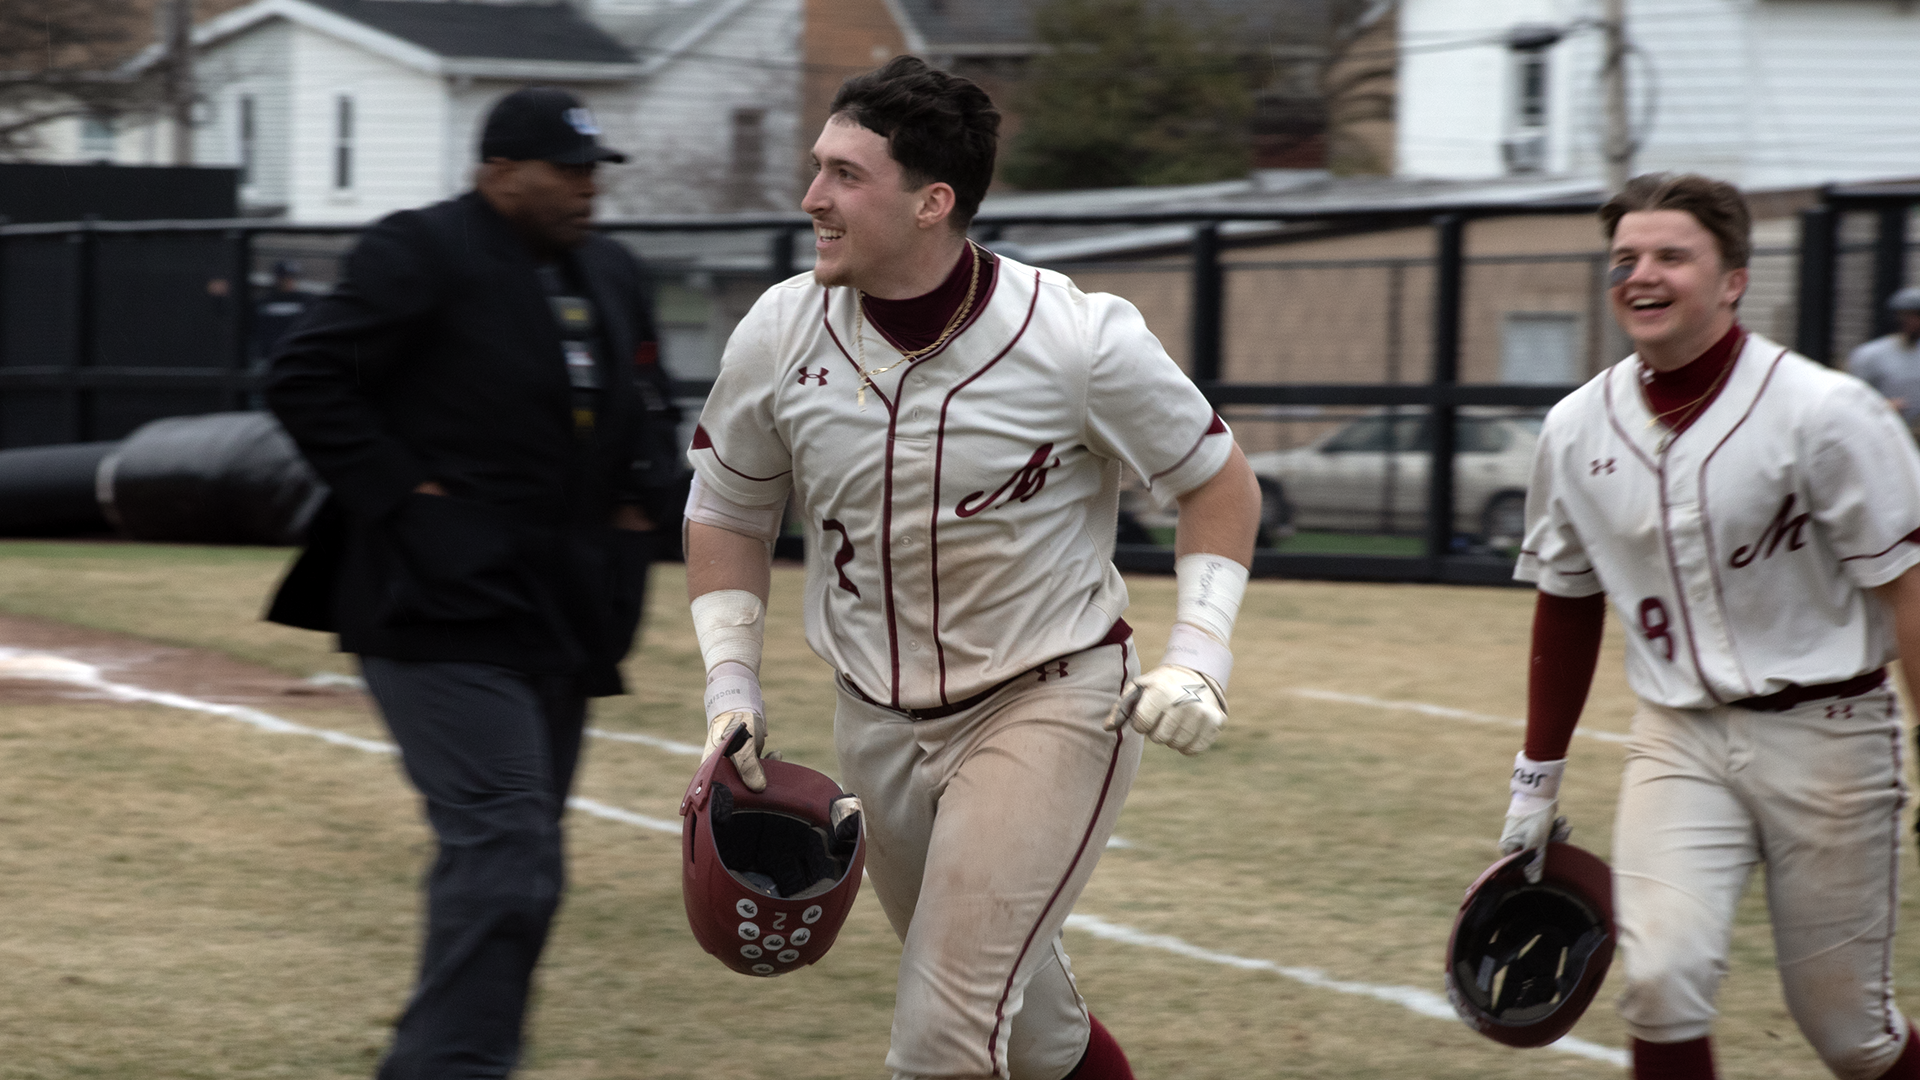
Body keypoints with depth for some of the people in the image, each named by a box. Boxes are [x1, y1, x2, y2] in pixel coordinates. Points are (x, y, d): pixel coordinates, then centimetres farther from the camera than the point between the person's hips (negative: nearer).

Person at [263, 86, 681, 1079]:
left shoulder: (611, 276, 16)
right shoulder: (420, 254, -9)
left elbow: (649, 404, 31)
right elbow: (306, 378, -13)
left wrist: (645, 496, 13)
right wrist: (396, 492, -16)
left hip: (557, 614, 9)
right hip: (444, 610, -9)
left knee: (513, 855, 12)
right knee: (504, 847, -18)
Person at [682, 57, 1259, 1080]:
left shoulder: (1077, 337, -18)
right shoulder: (779, 334, -9)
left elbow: (1217, 481, -3)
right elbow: (726, 509, 9)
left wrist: (1198, 656, -13)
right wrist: (731, 686, 0)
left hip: (1049, 704, -5)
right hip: (878, 724, 5)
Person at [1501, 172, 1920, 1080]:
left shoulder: (1821, 411, -12)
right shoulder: (1577, 428, 3)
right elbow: (1566, 605, 15)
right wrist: (1536, 781, 18)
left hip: (1821, 732, -3)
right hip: (1679, 738, 3)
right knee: (1662, 978, -17)